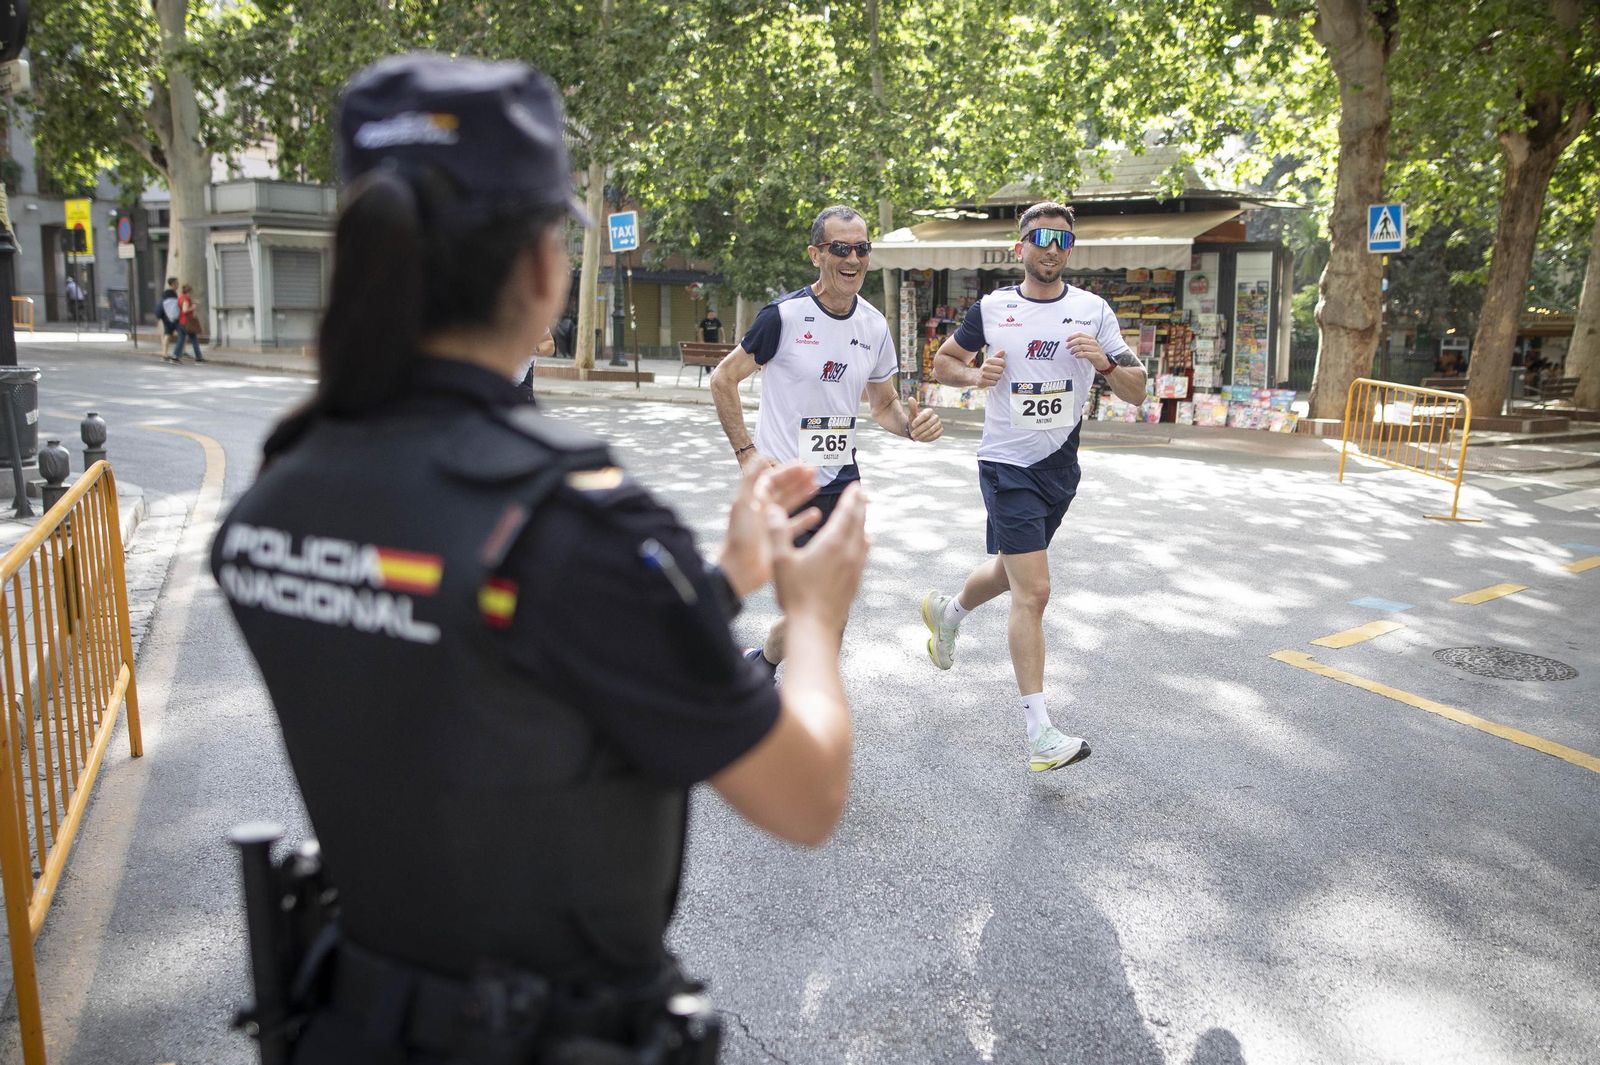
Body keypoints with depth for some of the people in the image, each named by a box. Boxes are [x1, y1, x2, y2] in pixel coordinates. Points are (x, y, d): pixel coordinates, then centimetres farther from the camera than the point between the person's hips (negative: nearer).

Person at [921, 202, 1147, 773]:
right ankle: (1040, 734, -9)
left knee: (1011, 571, 21)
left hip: (1060, 466, 5)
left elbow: (1136, 391, 0)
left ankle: (947, 612, 54)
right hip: (1008, 464, -4)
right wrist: (976, 375, -10)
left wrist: (1105, 362, -21)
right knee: (1033, 590, -13)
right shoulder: (992, 308, -2)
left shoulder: (1094, 310, 2)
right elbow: (943, 361, 12)